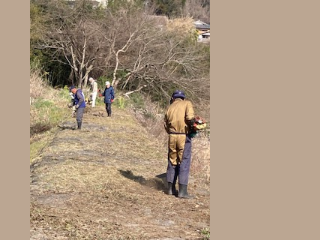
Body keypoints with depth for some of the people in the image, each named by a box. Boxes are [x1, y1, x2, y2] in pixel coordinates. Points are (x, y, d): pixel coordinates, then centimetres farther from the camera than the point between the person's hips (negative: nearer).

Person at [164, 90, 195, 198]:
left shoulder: (169, 108, 10)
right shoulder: (187, 103, -1)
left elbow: (166, 125, 9)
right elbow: (190, 117, -18)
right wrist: (192, 124, 0)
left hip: (172, 136, 4)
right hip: (184, 136, -4)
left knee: (172, 162, 15)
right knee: (184, 163, -1)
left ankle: (171, 188, 20)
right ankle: (182, 191, -3)